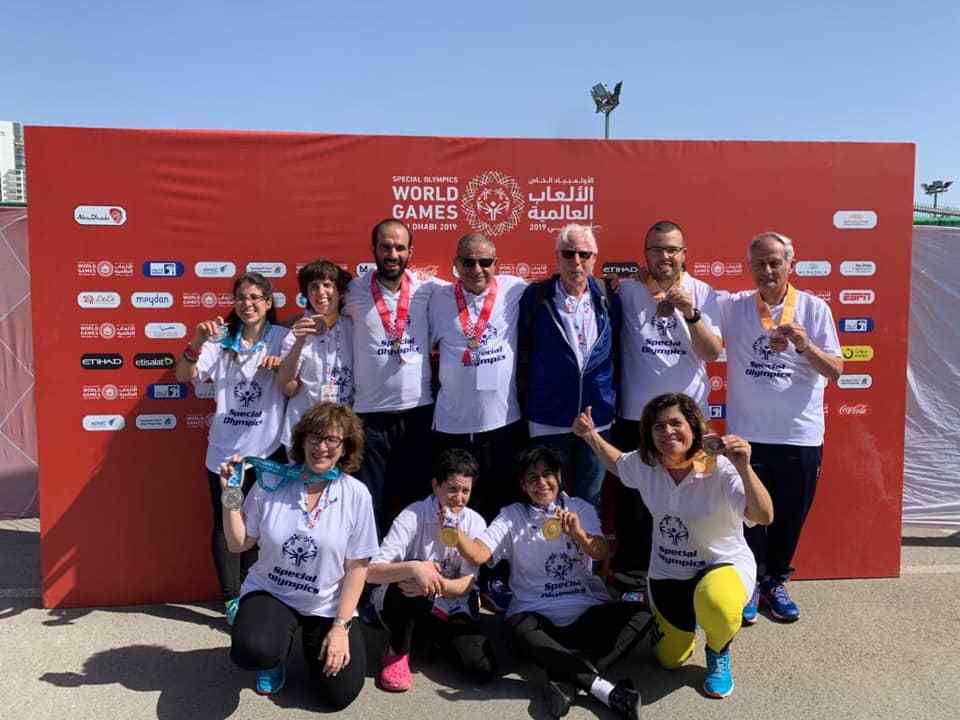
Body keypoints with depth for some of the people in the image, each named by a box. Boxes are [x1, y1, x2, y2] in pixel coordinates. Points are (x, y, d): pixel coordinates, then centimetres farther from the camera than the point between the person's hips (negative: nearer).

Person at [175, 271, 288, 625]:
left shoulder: (281, 337, -1)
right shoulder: (221, 338, 3)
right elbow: (184, 376, -6)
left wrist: (281, 366, -26)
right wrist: (197, 342, -23)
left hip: (267, 449, -1)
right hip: (225, 449, 1)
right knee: (226, 526, 7)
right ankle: (233, 599, 18)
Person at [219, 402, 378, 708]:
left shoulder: (357, 495, -13)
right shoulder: (271, 481, -11)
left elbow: (357, 566, -8)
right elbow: (238, 544, -2)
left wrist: (341, 626, -11)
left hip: (328, 605, 0)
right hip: (270, 592, 0)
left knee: (341, 693, -9)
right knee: (251, 653, -30)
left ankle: (313, 641, 23)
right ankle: (276, 651, 9)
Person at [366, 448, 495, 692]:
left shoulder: (475, 523, -8)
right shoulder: (412, 516, -19)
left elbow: (466, 585, -12)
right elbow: (371, 571, -28)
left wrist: (436, 585, -33)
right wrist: (413, 569, -47)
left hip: (448, 608, 3)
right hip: (399, 602, -3)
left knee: (482, 669, -18)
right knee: (412, 573, -36)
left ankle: (430, 635, 13)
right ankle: (397, 650, -10)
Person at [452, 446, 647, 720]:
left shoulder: (581, 508, 12)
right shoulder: (512, 516, 8)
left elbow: (600, 554, -3)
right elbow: (479, 554, -6)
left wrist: (578, 534, -25)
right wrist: (454, 532, -28)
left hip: (587, 608, 2)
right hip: (536, 613, -2)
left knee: (640, 614, -23)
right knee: (521, 629, -36)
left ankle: (567, 681, -30)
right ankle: (605, 689, -32)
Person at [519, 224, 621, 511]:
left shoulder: (608, 300, 2)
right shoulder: (536, 297, -5)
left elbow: (616, 351, 12)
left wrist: (613, 401, 9)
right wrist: (528, 399, 3)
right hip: (549, 419, -2)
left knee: (590, 501, 15)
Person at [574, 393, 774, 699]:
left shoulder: (721, 470, -27)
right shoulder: (645, 464, -12)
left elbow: (764, 516, -39)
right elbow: (618, 463, 12)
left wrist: (744, 468, -53)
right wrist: (592, 436, -3)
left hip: (723, 565, -4)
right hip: (667, 572, 5)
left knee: (716, 602, -41)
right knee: (670, 659, 11)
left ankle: (719, 652, -3)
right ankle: (683, 618, 47)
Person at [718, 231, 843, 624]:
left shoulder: (815, 309, -1)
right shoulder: (732, 307, 0)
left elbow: (835, 372, -3)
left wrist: (806, 346, -20)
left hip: (801, 436, 1)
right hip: (747, 434, -1)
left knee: (790, 517, 12)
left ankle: (775, 582, 32)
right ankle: (749, 584, 26)